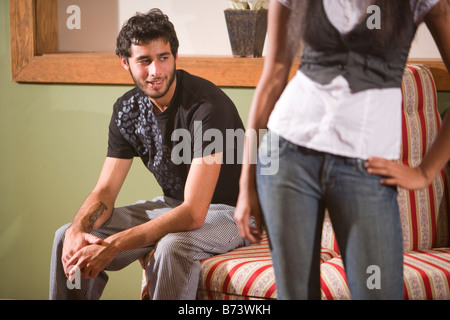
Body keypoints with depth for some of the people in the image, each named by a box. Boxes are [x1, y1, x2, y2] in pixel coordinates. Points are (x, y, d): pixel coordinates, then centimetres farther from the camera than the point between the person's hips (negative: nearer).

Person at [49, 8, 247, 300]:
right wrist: (77, 229, -25)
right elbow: (105, 191, -1)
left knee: (172, 247, -39)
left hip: (228, 212, -6)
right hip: (173, 206, 7)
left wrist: (113, 246, -39)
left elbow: (193, 213, -33)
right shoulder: (128, 109, -4)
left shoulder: (207, 105, -27)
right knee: (67, 238, -6)